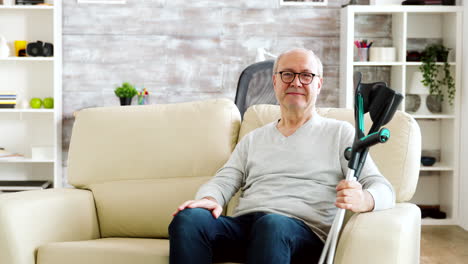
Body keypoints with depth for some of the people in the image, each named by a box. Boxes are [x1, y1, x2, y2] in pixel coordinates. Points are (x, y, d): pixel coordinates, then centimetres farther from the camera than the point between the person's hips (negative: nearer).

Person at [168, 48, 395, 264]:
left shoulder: (340, 132, 14)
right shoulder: (253, 139, 27)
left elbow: (383, 189, 5)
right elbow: (223, 181, 17)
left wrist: (363, 200, -21)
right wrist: (209, 199, -10)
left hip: (304, 231, -3)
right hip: (242, 227, 3)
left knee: (272, 224, -40)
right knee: (187, 219, -29)